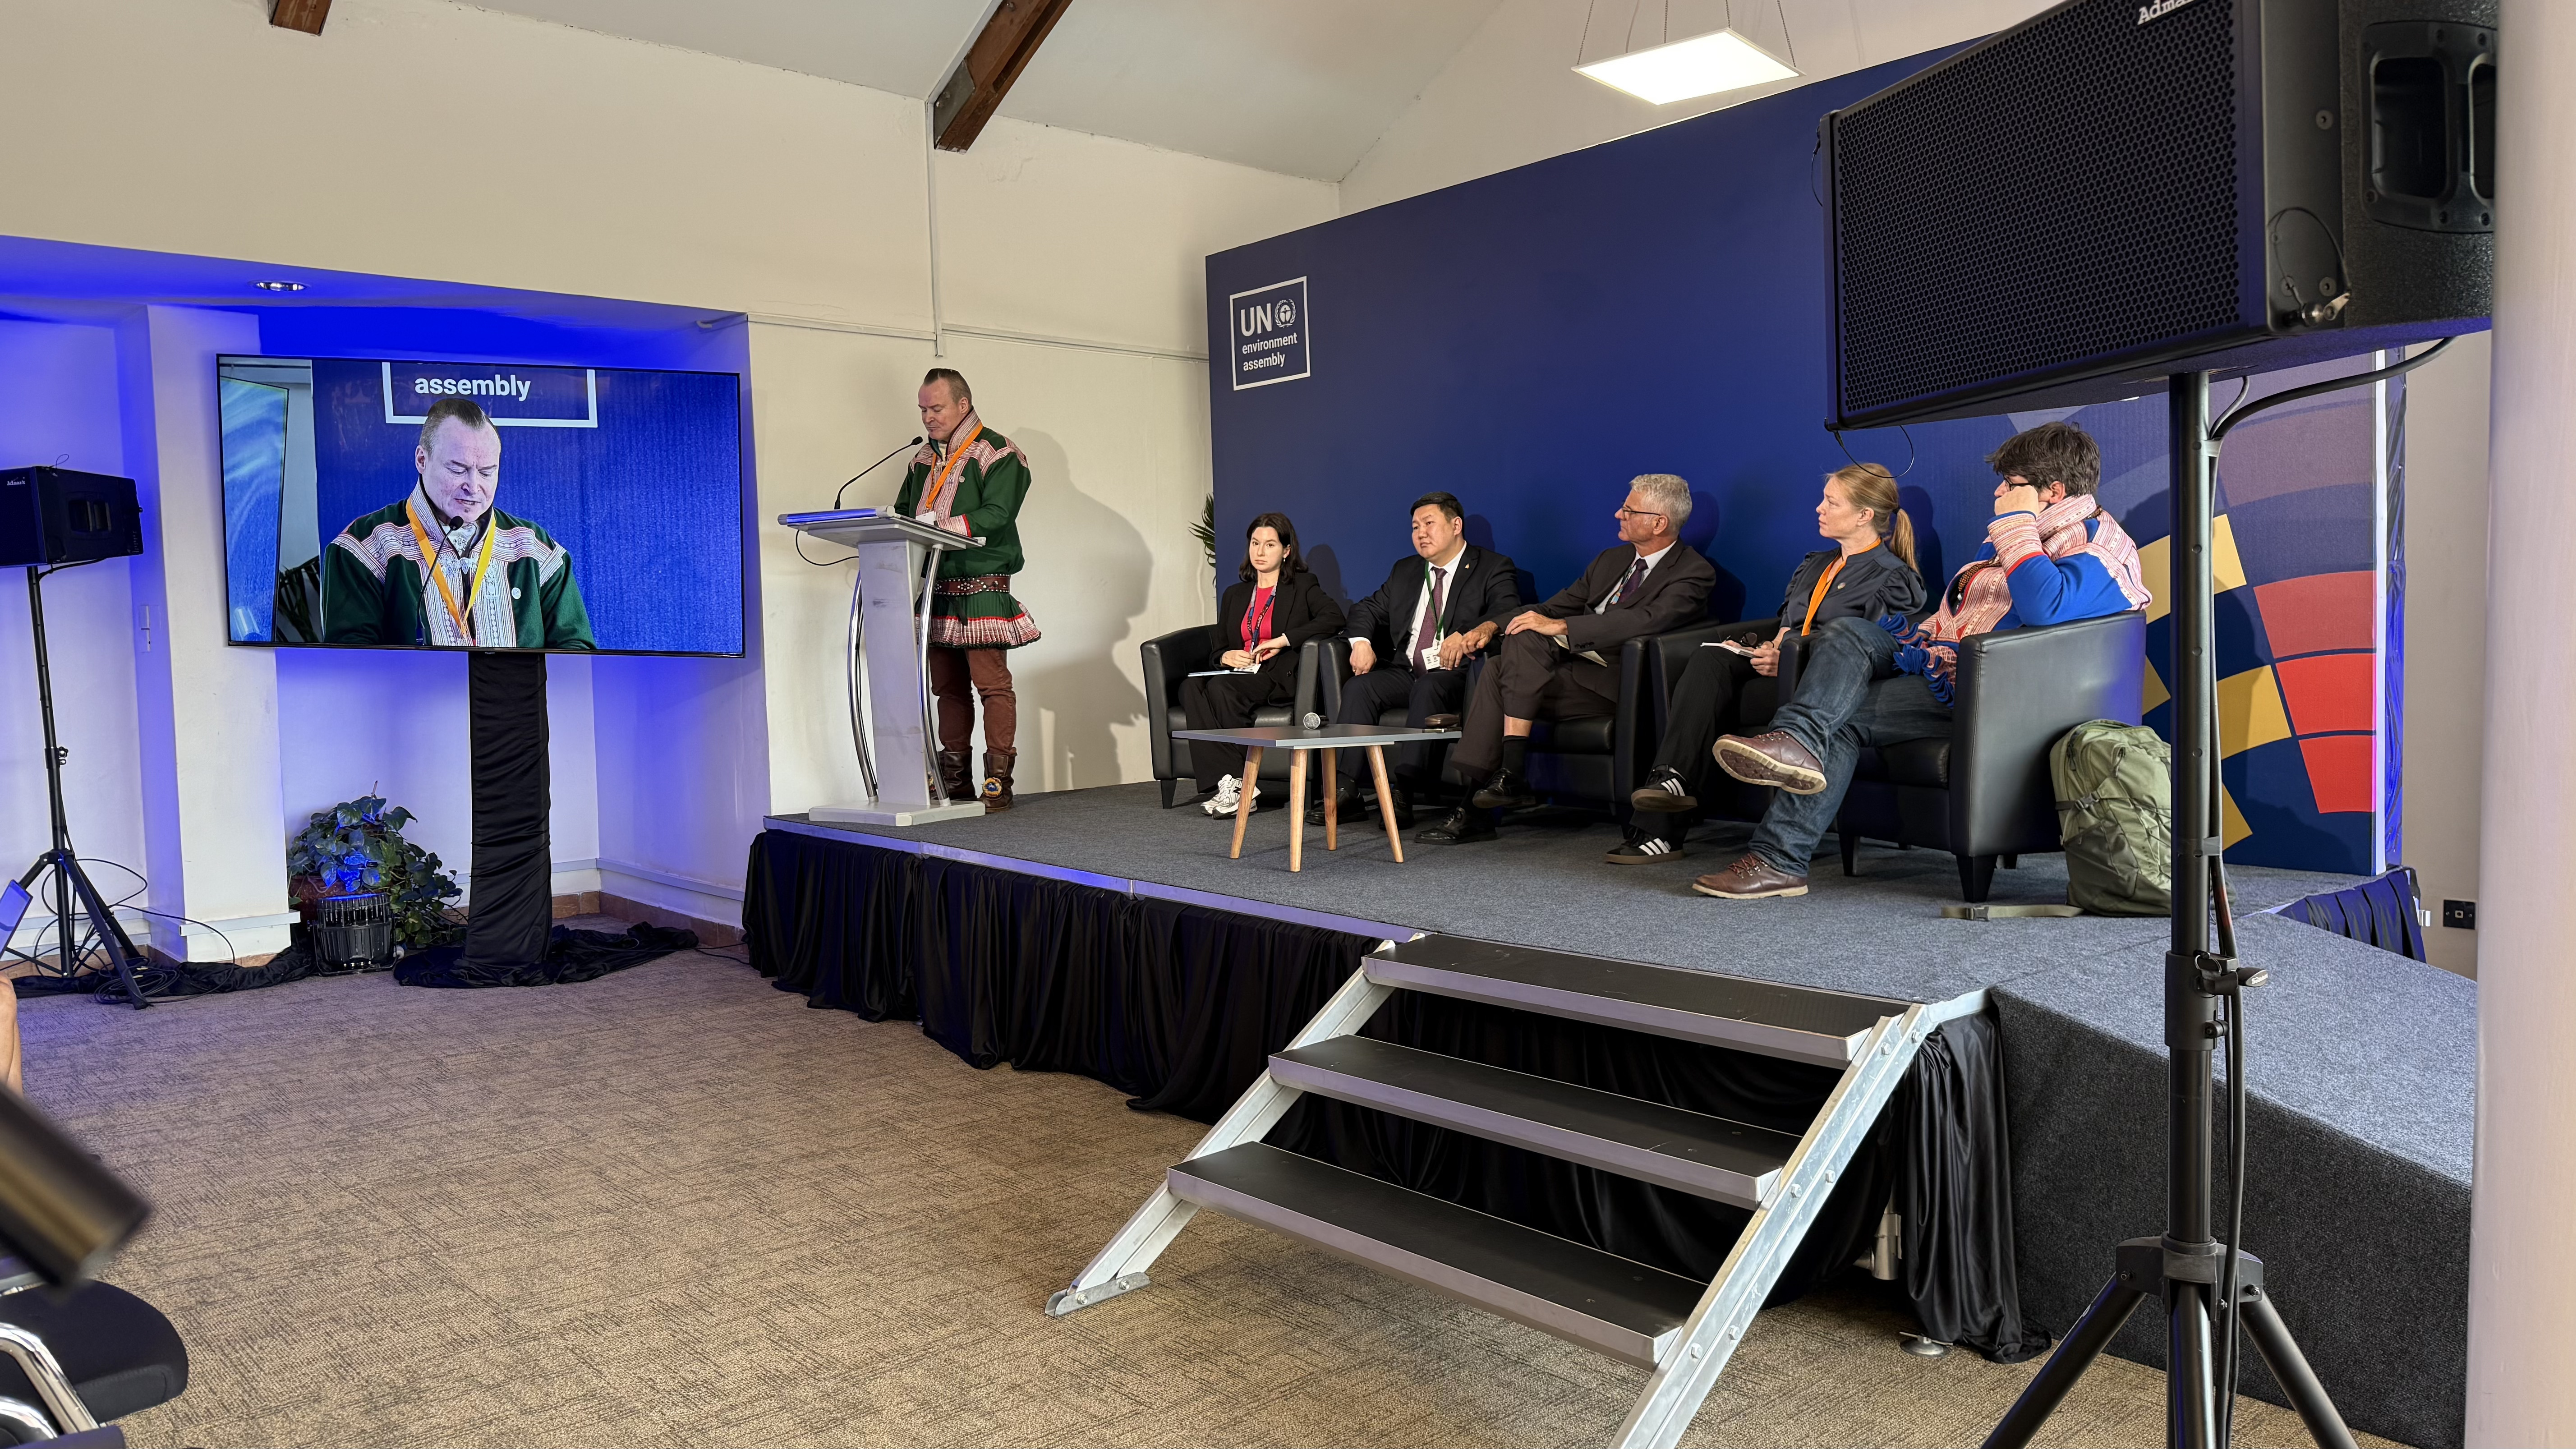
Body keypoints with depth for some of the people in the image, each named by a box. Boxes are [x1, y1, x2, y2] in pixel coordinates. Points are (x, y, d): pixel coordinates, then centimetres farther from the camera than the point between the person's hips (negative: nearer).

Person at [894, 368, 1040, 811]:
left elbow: (997, 515, -15)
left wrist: (941, 524, -25)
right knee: (948, 685, 8)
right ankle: (954, 780, 14)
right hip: (935, 589, 7)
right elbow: (903, 513, 22)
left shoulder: (998, 454, -3)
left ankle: (998, 781, -8)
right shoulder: (923, 461, 21)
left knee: (991, 682, -9)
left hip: (982, 588, -7)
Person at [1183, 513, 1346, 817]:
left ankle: (1240, 787, -31)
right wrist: (1226, 656, 0)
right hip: (1238, 674, 5)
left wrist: (1283, 640, -15)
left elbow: (1334, 618, -9)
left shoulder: (1303, 587, 11)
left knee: (1221, 687, -34)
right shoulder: (1235, 595, 27)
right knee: (1191, 687, -28)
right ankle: (1223, 783, -37)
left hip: (1280, 678, -5)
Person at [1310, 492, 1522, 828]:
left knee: (1427, 689, -37)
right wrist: (1361, 641, -4)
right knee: (1359, 687, -24)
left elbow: (1508, 613, -13)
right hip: (1405, 671, 5)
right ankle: (1344, 789, -30)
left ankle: (1401, 791, -44)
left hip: (1454, 673, -5)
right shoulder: (1405, 572, 24)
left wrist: (1475, 634, -36)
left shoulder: (1493, 568, 5)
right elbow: (1369, 609, 21)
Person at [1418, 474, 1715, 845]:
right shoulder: (1613, 560, 21)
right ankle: (1474, 808, -25)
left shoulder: (1694, 573, -5)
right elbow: (1561, 605, 20)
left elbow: (1644, 620, -23)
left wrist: (1559, 627, -27)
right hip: (1576, 665, 7)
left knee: (1526, 640, -26)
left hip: (1615, 684, -7)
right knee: (1497, 670, -20)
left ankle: (1512, 775, -27)